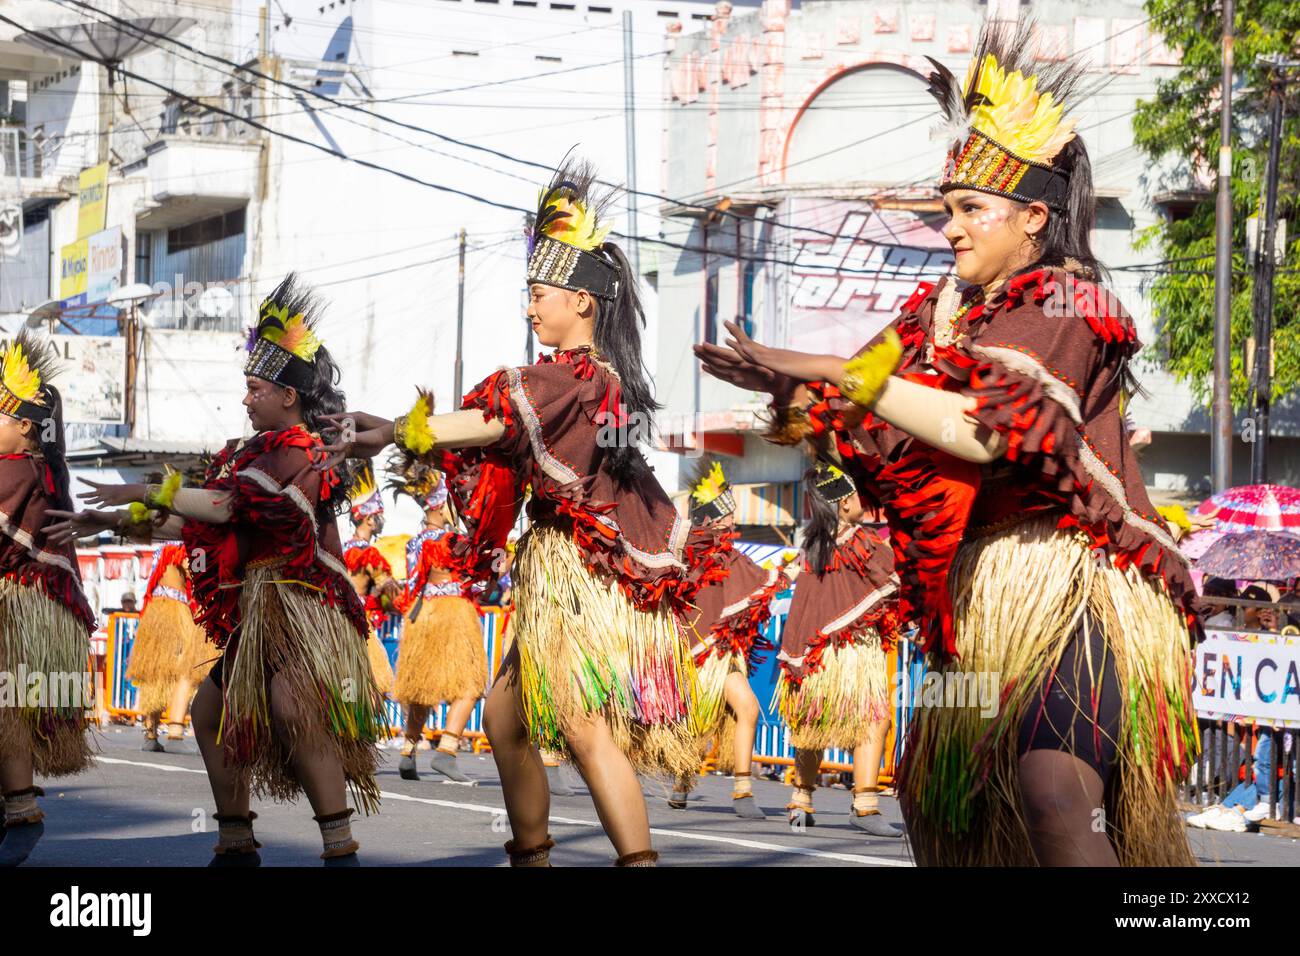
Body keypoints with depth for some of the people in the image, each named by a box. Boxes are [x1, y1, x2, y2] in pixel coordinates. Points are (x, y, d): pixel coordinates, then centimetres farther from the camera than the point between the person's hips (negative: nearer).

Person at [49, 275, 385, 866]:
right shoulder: (254, 454, 16)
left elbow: (228, 507, -22)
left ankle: (340, 850, -31)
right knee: (212, 711, 13)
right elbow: (192, 524, 19)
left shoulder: (297, 449, -12)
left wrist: (146, 492, -17)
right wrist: (112, 522, 17)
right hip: (258, 612, 11)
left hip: (298, 608, -11)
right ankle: (236, 846, 21)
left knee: (293, 709, -29)